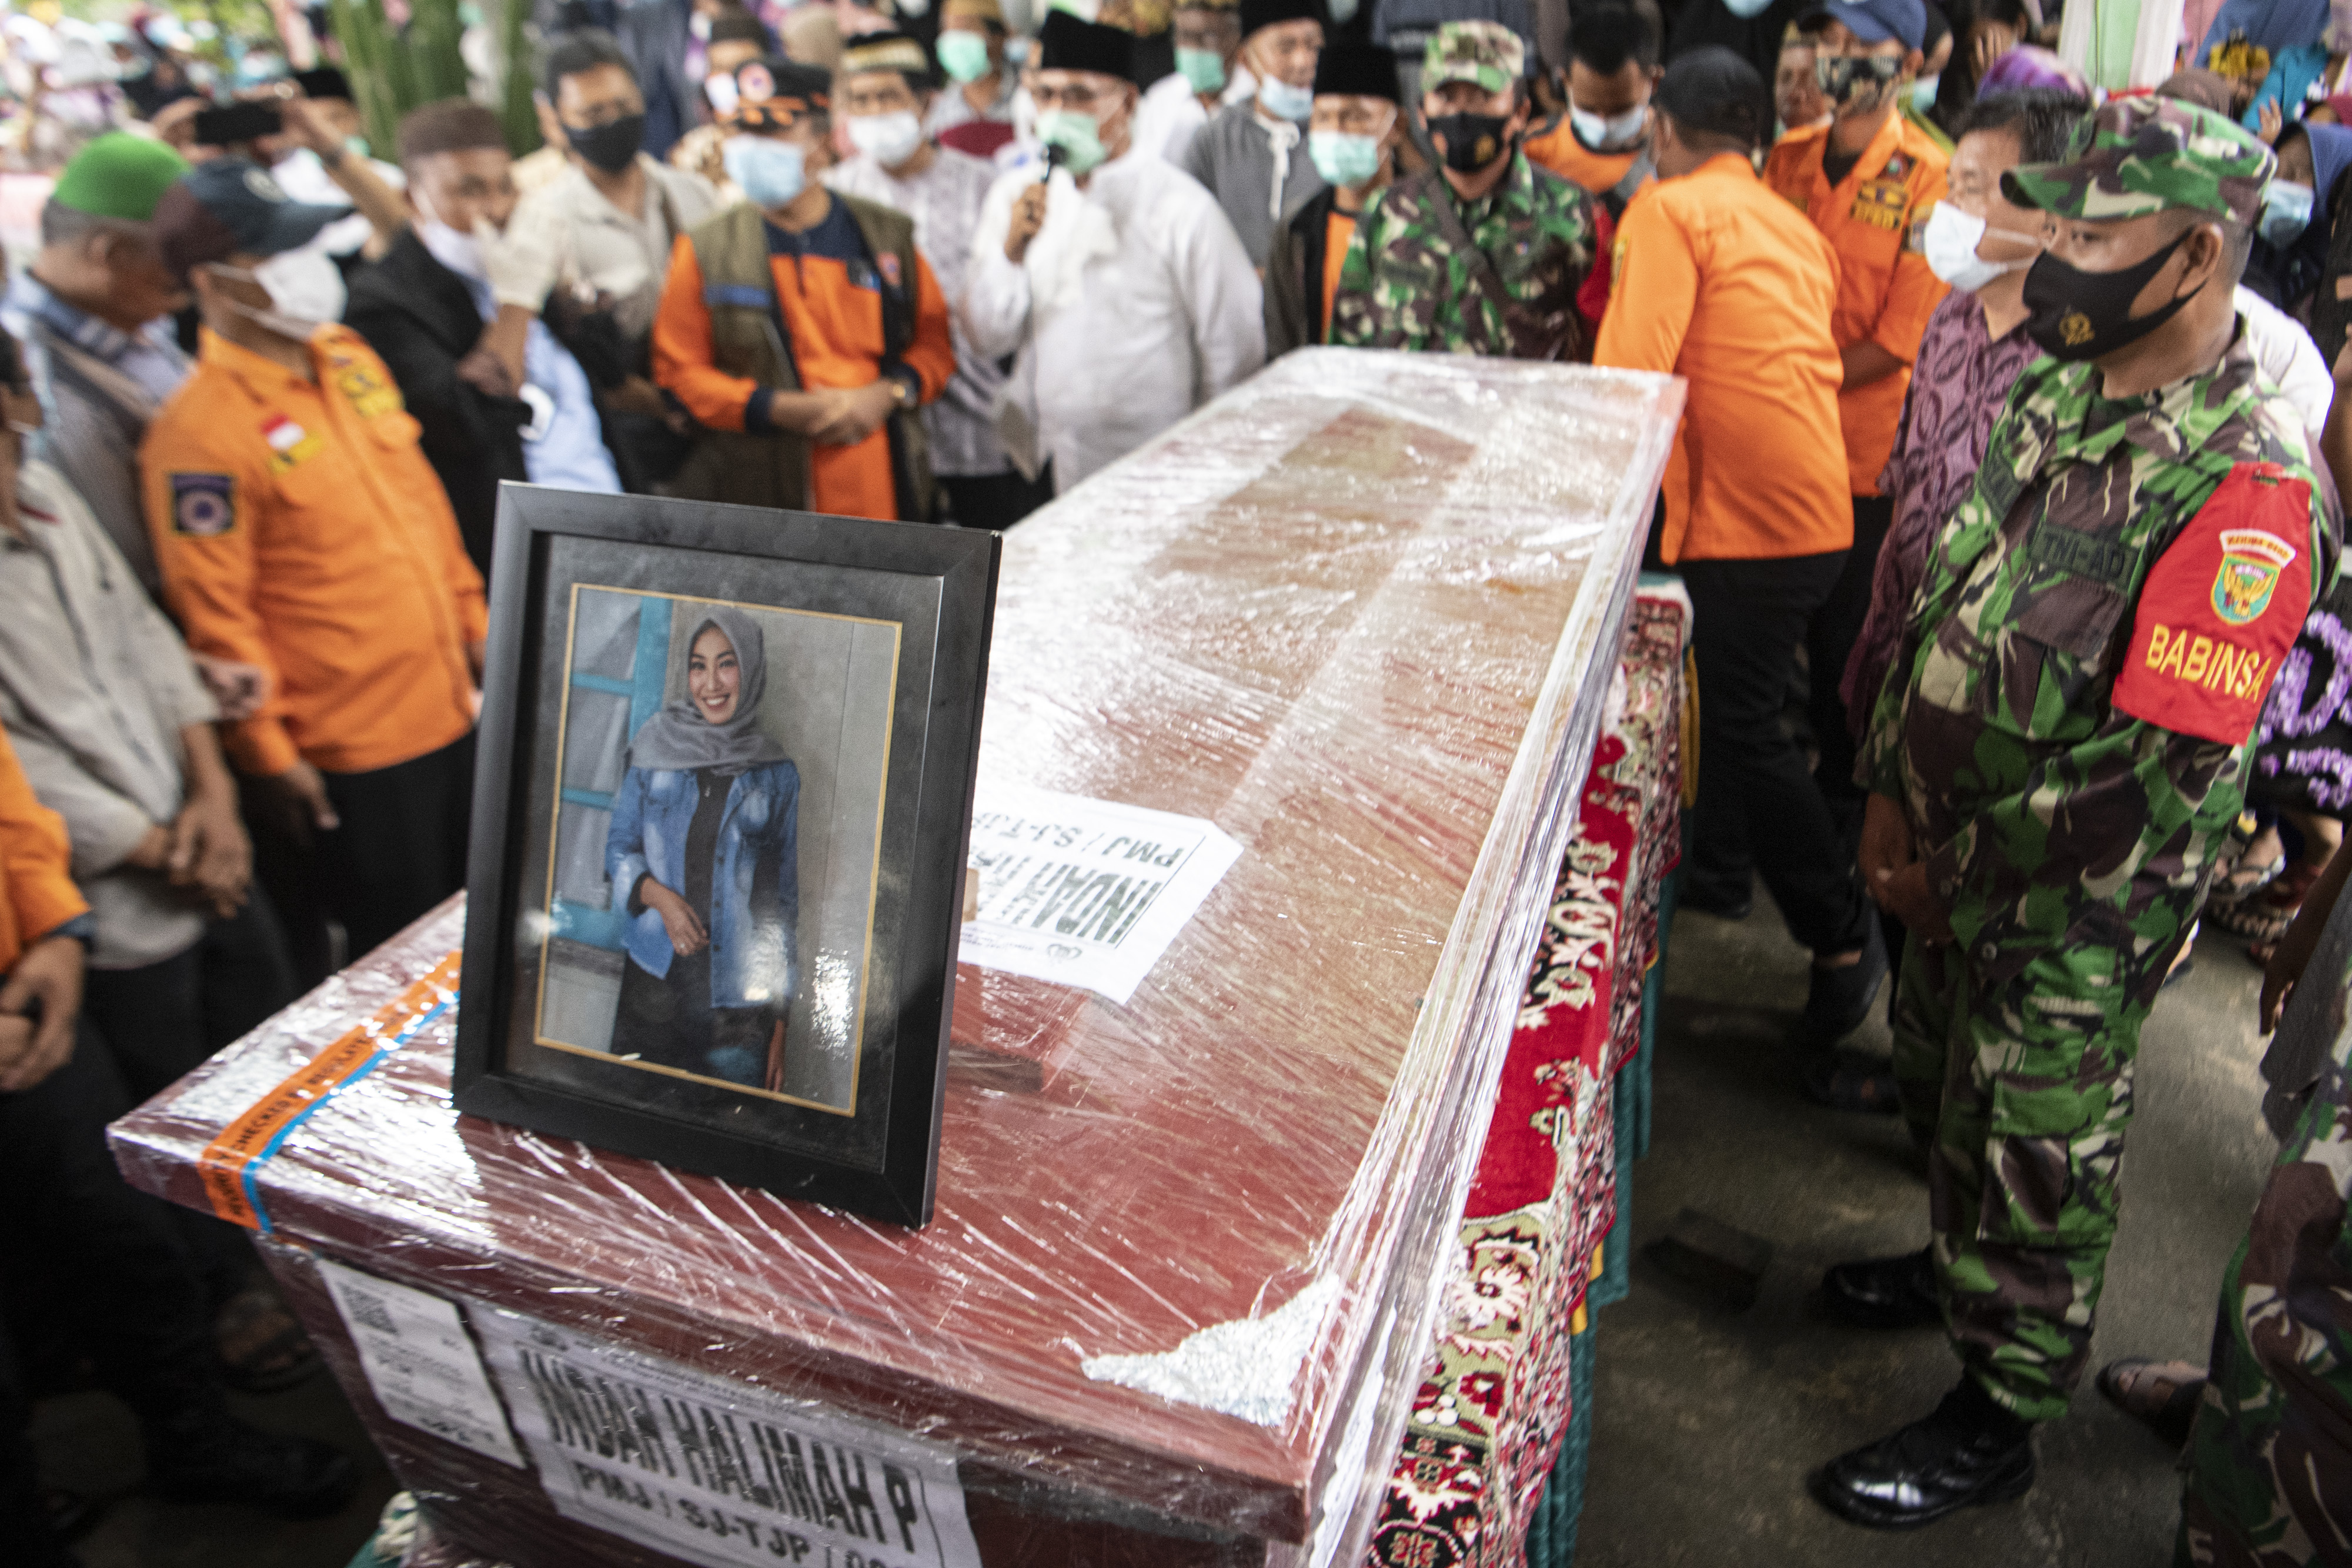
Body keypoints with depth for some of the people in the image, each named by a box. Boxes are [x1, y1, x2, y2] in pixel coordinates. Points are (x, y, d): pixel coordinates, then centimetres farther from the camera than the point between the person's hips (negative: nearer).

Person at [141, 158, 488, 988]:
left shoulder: (348, 355, 6)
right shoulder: (197, 432, -17)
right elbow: (216, 616, -15)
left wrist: (474, 619, 16)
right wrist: (269, 756, -12)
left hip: (451, 712, 7)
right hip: (346, 757, -7)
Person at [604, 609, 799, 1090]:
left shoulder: (776, 774, 0)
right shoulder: (657, 747, 2)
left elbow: (786, 900, 5)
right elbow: (618, 848, 9)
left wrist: (780, 1018, 3)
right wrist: (659, 895, -13)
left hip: (739, 997, -1)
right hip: (651, 980, 1)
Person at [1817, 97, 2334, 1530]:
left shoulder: (2249, 487, -25)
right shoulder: (2065, 392, 2)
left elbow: (2157, 765, -26)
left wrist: (1972, 860, -17)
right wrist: (1899, 794, 4)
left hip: (2077, 907, -8)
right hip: (1962, 851, 8)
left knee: (2037, 1155, 10)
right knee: (1946, 1078, 26)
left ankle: (1999, 1422, 31)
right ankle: (1959, 1270, 53)